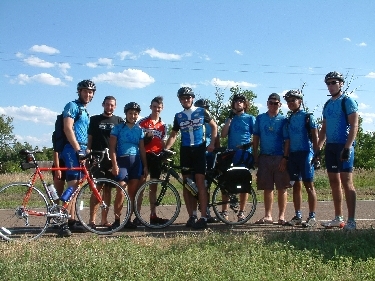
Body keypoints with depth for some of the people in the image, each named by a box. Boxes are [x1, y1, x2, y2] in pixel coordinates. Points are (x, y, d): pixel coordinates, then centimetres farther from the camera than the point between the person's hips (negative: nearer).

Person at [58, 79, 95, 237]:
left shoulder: (85, 111, 24)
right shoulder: (72, 106, -2)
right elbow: (68, 129, -14)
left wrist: (87, 151, 16)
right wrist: (78, 149, -19)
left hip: (81, 150, 9)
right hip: (72, 149, -9)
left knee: (76, 187, 8)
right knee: (72, 185, -15)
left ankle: (72, 221, 12)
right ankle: (64, 223, -16)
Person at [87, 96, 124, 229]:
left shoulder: (119, 121, 11)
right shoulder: (94, 120, 9)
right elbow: (89, 139, 8)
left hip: (112, 160, 2)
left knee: (107, 190, 5)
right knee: (97, 189, -8)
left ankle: (104, 219, 11)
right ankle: (92, 220, -5)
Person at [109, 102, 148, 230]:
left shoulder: (139, 130, 14)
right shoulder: (118, 128, 4)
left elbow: (142, 149, 15)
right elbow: (112, 147, -1)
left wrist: (145, 165, 9)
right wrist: (114, 164, -11)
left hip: (136, 162, 4)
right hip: (122, 161, -4)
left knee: (132, 193, 3)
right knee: (121, 193, -12)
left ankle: (129, 220, 10)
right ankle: (117, 220, -4)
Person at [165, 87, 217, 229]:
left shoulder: (201, 112, 2)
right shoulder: (178, 116, 10)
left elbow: (214, 126, 9)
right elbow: (173, 135, 13)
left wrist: (212, 143, -3)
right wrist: (165, 149, -1)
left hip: (199, 149, -4)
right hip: (185, 151, 4)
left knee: (200, 183, -10)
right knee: (186, 184, 3)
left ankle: (203, 218, -9)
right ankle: (192, 216, 11)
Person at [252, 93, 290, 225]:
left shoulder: (283, 120, 4)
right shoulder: (260, 118, 10)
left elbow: (287, 141, -1)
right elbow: (256, 138, 10)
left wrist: (285, 158, -10)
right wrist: (255, 157, 3)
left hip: (279, 158, -2)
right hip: (264, 157, 2)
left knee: (282, 188, 0)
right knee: (267, 188, 6)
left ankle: (281, 216, 7)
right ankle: (268, 216, 13)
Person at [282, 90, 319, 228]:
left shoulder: (308, 117, -1)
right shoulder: (289, 120, 15)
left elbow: (315, 137, -4)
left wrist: (316, 154, -11)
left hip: (305, 154, -6)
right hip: (292, 154, 6)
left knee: (309, 185, -4)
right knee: (296, 186, 8)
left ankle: (312, 217, -1)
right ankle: (298, 216, 13)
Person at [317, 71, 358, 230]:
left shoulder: (347, 101, -4)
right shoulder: (328, 104, 17)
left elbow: (354, 126, -11)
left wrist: (347, 147, -20)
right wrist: (318, 148, 12)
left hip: (344, 146, -7)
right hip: (330, 146, 7)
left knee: (346, 181, -10)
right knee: (334, 182, 7)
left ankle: (351, 220, -7)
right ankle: (338, 218, 14)